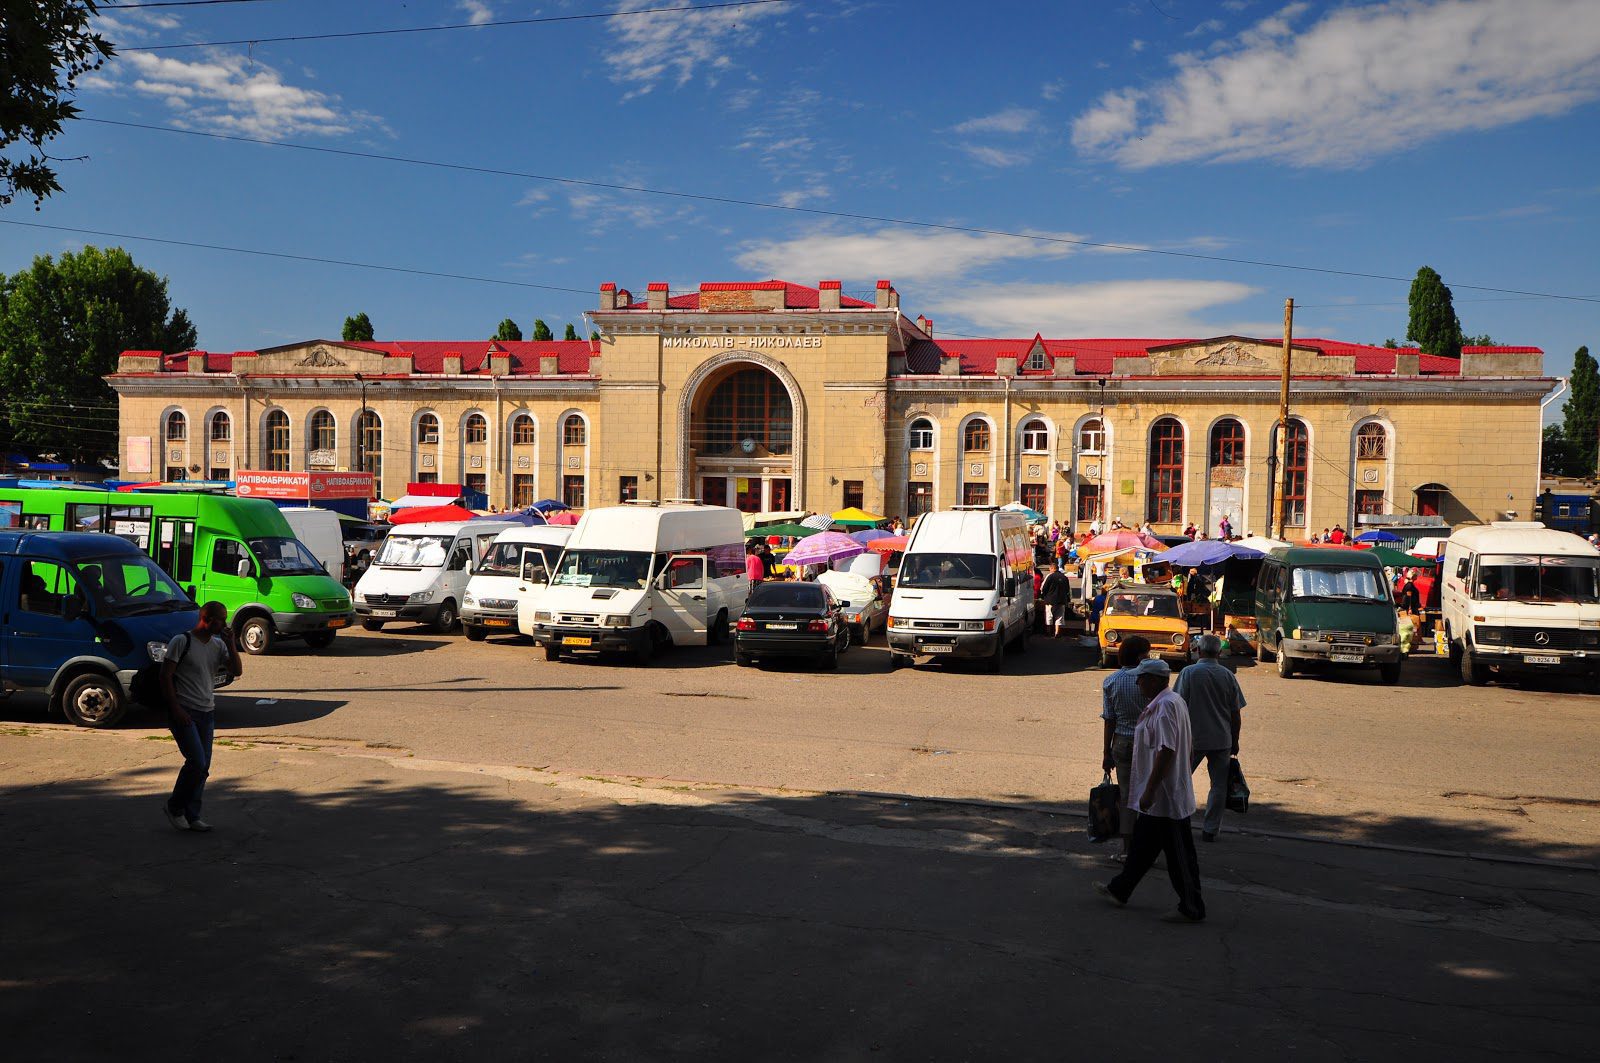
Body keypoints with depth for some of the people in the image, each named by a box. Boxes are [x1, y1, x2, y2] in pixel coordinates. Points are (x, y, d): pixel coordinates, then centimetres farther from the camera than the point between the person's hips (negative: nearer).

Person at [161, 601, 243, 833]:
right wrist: (176, 709, -14)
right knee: (197, 762, -13)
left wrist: (230, 643, -6)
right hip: (184, 713, -7)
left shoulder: (218, 645, 11)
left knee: (203, 766, 6)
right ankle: (174, 807, 7)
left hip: (207, 712, 7)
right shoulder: (182, 642, -8)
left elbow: (237, 671, 3)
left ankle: (191, 816, 15)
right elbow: (166, 675, -9)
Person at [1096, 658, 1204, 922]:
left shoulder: (1165, 706, -21)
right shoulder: (1174, 701, 11)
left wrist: (1149, 791, -24)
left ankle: (1192, 908, 10)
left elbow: (1166, 752, -27)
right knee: (1141, 844, 20)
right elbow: (1188, 747, 18)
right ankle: (1120, 889, 33)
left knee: (1178, 854, 0)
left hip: (1164, 795, -11)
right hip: (1165, 795, 11)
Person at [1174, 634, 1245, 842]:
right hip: (1222, 739, 2)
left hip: (1193, 738, -2)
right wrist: (1234, 741, 15)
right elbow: (1235, 713, 5)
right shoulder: (1227, 676, 2)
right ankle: (1211, 829, 9)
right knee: (1219, 784, 9)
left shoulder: (1189, 673, -7)